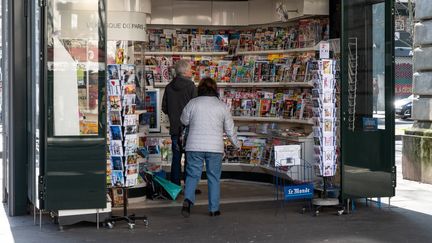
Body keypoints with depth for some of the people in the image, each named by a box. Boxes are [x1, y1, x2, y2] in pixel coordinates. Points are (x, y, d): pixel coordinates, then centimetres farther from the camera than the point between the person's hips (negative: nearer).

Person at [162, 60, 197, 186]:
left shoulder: (169, 87, 4)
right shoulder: (190, 86, -11)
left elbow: (164, 108, 8)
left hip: (174, 128, 4)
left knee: (176, 158, 10)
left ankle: (175, 186, 12)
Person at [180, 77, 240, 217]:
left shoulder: (193, 103, 0)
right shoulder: (222, 106, 2)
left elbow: (184, 121, 15)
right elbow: (230, 129, 7)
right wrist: (236, 144, 22)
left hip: (194, 147, 0)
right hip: (215, 148, 0)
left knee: (192, 175, 6)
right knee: (214, 177, 9)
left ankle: (188, 199, -17)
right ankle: (214, 209, 11)